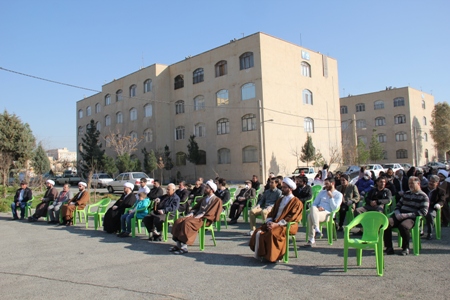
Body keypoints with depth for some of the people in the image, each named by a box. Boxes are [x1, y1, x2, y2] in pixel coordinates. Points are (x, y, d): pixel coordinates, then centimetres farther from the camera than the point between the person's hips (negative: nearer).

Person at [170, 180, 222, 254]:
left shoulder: (217, 200, -1)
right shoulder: (204, 198, 24)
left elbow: (211, 213, -13)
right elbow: (196, 207, 23)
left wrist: (200, 216, -19)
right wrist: (191, 213, 2)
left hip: (205, 219, -8)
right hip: (197, 216, 8)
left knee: (187, 223, -32)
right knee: (178, 221, -13)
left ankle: (184, 247, -28)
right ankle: (178, 245, -15)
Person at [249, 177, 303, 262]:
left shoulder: (296, 202, -2)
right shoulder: (280, 200, 21)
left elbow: (291, 217, -12)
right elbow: (272, 213, 19)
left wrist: (277, 224, -20)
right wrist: (269, 222, -3)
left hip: (287, 226, -6)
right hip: (274, 223, 7)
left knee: (272, 234, -33)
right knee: (258, 232, -18)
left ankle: (271, 256, -16)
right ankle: (258, 255, -13)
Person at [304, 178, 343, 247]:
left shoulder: (338, 195, 9)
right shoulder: (322, 192, 25)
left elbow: (334, 208, -4)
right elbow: (314, 203, 18)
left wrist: (331, 197, -7)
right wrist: (317, 208, -3)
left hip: (328, 214, -4)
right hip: (318, 211, 4)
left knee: (310, 216, -35)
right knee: (313, 208, -36)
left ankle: (312, 240, -34)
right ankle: (317, 229, -41)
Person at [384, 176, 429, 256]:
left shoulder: (423, 196, 5)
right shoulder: (406, 194, 24)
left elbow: (423, 212, -7)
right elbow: (398, 206, 24)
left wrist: (407, 215, -15)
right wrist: (397, 214, 0)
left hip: (411, 218, -5)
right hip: (400, 216, 5)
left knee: (403, 226, -38)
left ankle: (406, 248, -14)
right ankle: (389, 247, -18)